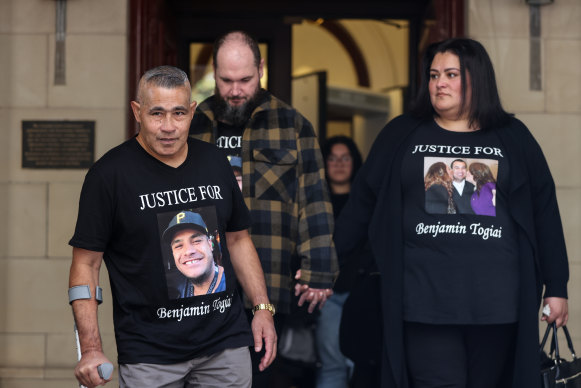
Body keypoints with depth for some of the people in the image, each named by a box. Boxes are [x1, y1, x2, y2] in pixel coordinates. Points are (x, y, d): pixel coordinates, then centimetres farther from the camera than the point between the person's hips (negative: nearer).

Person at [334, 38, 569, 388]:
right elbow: (362, 204, 9)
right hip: (425, 301, -1)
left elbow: (544, 213, 9)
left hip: (497, 301, 1)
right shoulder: (402, 135, 10)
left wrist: (557, 287, 5)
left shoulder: (513, 137, 9)